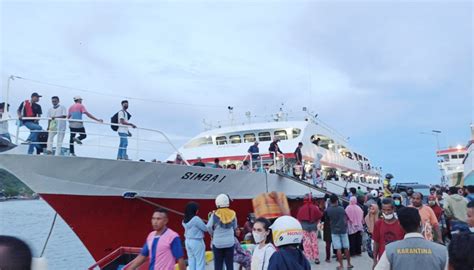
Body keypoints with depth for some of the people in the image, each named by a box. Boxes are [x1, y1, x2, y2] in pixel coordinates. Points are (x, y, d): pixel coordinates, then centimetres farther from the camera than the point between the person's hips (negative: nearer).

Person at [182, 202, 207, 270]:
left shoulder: (184, 220, 5)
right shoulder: (196, 219, -19)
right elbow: (205, 228, -10)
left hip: (188, 241, 7)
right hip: (197, 242, -7)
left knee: (191, 261, 14)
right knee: (200, 262, 3)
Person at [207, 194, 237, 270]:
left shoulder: (215, 214, -12)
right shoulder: (232, 214, -5)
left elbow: (209, 227, -9)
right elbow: (235, 227, 5)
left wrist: (212, 234, 10)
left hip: (217, 243, -2)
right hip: (230, 242, 2)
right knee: (230, 264, 10)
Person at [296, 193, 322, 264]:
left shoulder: (302, 208, -6)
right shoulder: (315, 207, -3)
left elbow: (299, 218, -3)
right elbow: (319, 217, 1)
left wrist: (301, 225, 12)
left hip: (304, 226, -1)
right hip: (313, 226, 1)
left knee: (306, 242, 5)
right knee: (314, 242, 8)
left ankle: (308, 257, 3)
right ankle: (316, 258, 11)